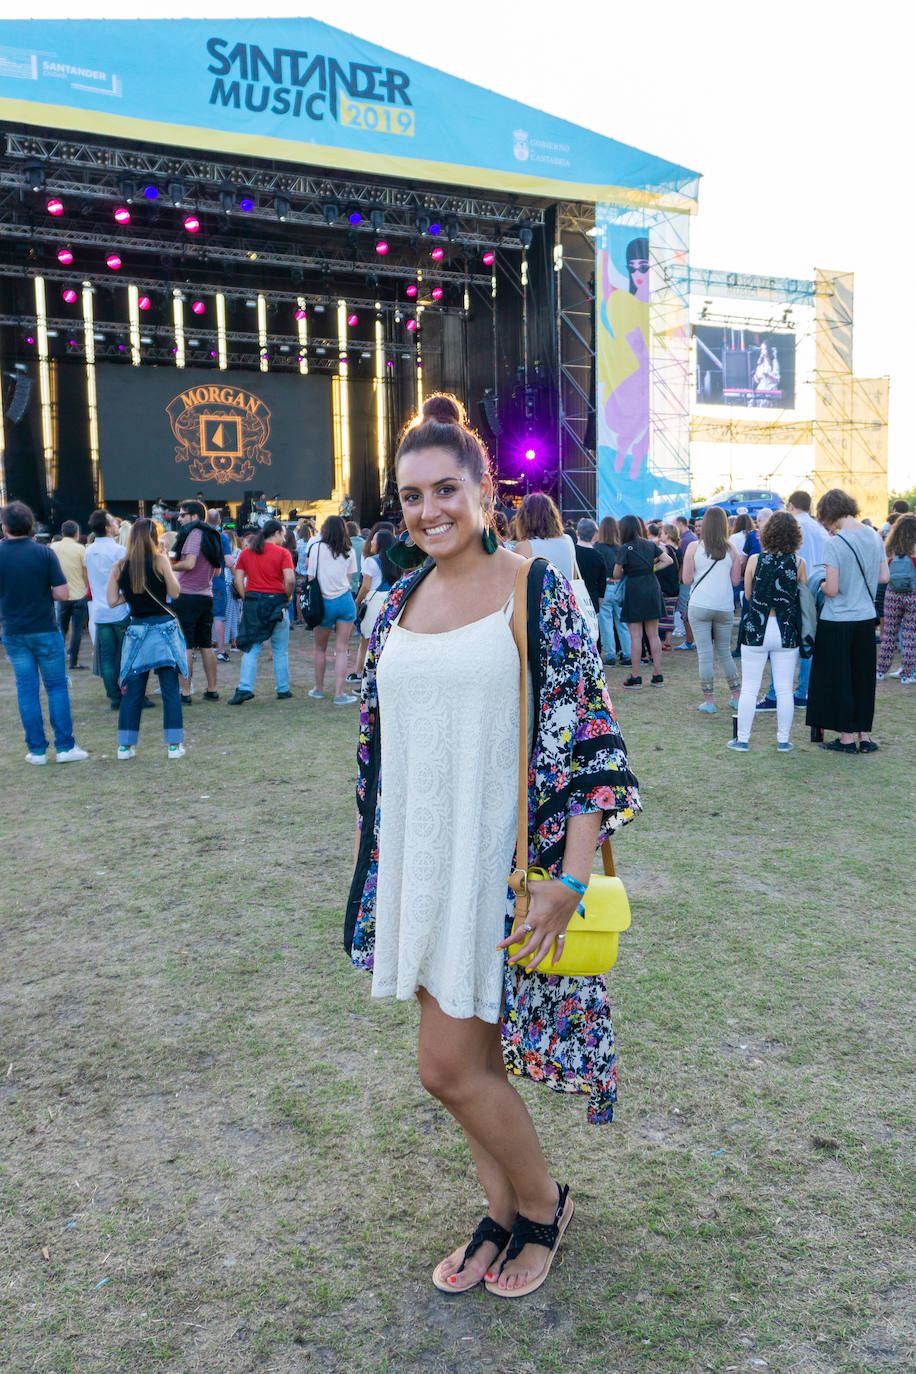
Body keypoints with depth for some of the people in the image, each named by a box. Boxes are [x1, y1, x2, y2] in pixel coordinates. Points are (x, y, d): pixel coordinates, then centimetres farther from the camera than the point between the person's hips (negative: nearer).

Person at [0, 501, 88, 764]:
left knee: (26, 689, 8)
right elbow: (62, 593, -12)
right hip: (45, 630, -2)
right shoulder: (44, 552, -10)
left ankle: (37, 750, 11)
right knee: (56, 687, 6)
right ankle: (65, 747, 6)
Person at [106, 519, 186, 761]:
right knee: (170, 688, 4)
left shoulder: (120, 567, 1)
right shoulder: (160, 561, -7)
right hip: (163, 629, -3)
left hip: (136, 631, 3)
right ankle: (174, 744, 4)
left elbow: (112, 601, 2)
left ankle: (125, 746, 12)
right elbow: (174, 593, -2)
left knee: (132, 690, 9)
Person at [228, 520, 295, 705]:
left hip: (253, 601, 3)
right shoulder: (282, 553, -4)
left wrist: (247, 599, 8)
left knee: (251, 648, 4)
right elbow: (290, 580, -15)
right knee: (280, 650, 8)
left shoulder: (246, 552, 9)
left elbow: (238, 580, 4)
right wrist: (287, 596, 1)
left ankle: (245, 688, -7)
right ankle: (283, 690, 14)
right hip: (276, 601, -3)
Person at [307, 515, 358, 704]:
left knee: (320, 648, 15)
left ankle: (319, 689, 25)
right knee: (341, 649, 1)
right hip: (345, 600, 1)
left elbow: (311, 577, -2)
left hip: (325, 602, -1)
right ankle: (339, 694, -3)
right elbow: (349, 577, 8)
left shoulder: (317, 547, -3)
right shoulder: (349, 552, 4)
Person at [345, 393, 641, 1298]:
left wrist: (570, 877, -19)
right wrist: (379, 868, 15)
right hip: (419, 867, 6)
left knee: (448, 1066, -1)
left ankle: (543, 1201, 27)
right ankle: (504, 1215, 38)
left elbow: (590, 740, -12)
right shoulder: (399, 604, 6)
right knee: (475, 1058, 16)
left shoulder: (538, 593, -10)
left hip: (500, 867, -5)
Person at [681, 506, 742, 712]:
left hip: (700, 607, -3)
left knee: (704, 654, 1)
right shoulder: (730, 549, 2)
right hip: (725, 608, 3)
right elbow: (735, 581, 5)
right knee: (725, 652, 16)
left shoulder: (694, 547, -4)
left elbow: (687, 579, -4)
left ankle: (708, 700, 2)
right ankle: (737, 695, 21)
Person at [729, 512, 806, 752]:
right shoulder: (798, 563, -5)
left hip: (756, 629, -1)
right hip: (787, 631, 1)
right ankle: (783, 740, 14)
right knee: (784, 689, 8)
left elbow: (747, 595, 4)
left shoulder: (755, 560, -6)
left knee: (749, 688, 6)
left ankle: (742, 739, 12)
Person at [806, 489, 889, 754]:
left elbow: (832, 590, -19)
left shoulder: (834, 543, -17)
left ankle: (847, 737, 12)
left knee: (838, 679, 6)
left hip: (837, 622, -6)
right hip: (866, 619, 6)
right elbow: (884, 577, 8)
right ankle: (864, 736, 21)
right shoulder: (874, 536, 2)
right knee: (863, 678, 15)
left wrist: (821, 585, 2)